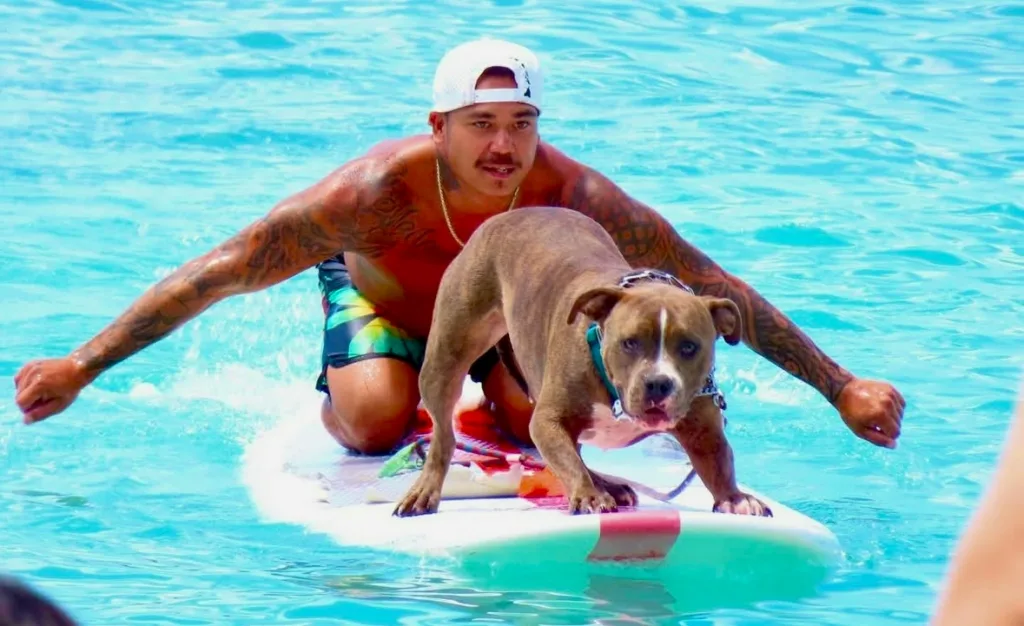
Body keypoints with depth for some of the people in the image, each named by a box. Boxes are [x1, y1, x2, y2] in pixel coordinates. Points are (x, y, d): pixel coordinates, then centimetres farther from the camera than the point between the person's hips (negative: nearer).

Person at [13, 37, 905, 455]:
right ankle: (333, 404, 13)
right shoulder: (377, 192, -40)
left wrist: (841, 389, -22)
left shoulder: (578, 199, -36)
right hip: (380, 297, -2)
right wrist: (80, 367, -36)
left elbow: (718, 289, -26)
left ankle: (488, 404, 19)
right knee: (379, 421, -26)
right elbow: (217, 274, -35)